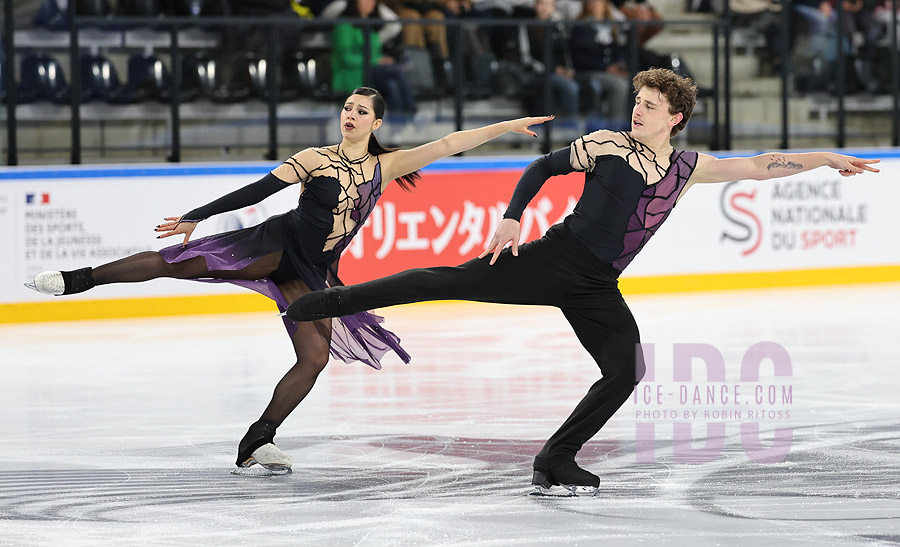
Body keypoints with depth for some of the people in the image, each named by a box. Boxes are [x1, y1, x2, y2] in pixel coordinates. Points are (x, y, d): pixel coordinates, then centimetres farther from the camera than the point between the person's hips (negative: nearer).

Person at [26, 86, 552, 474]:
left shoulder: (385, 166, 8)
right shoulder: (313, 159, 0)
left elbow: (447, 145, 4)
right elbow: (255, 192, -1)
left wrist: (506, 126, 0)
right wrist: (194, 217, -2)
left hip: (311, 272, 4)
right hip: (278, 244, -4)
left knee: (315, 357, -10)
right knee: (178, 262, -18)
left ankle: (257, 442, -2)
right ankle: (79, 279, -16)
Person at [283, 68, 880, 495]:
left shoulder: (686, 167, 10)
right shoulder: (606, 145, -1)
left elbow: (756, 167, 13)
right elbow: (543, 168, 6)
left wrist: (825, 159, 10)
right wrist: (511, 217, -6)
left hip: (598, 289, 4)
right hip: (555, 258, -4)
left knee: (625, 370, -11)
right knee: (451, 283, -16)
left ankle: (556, 461, 1)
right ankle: (333, 300, -14)